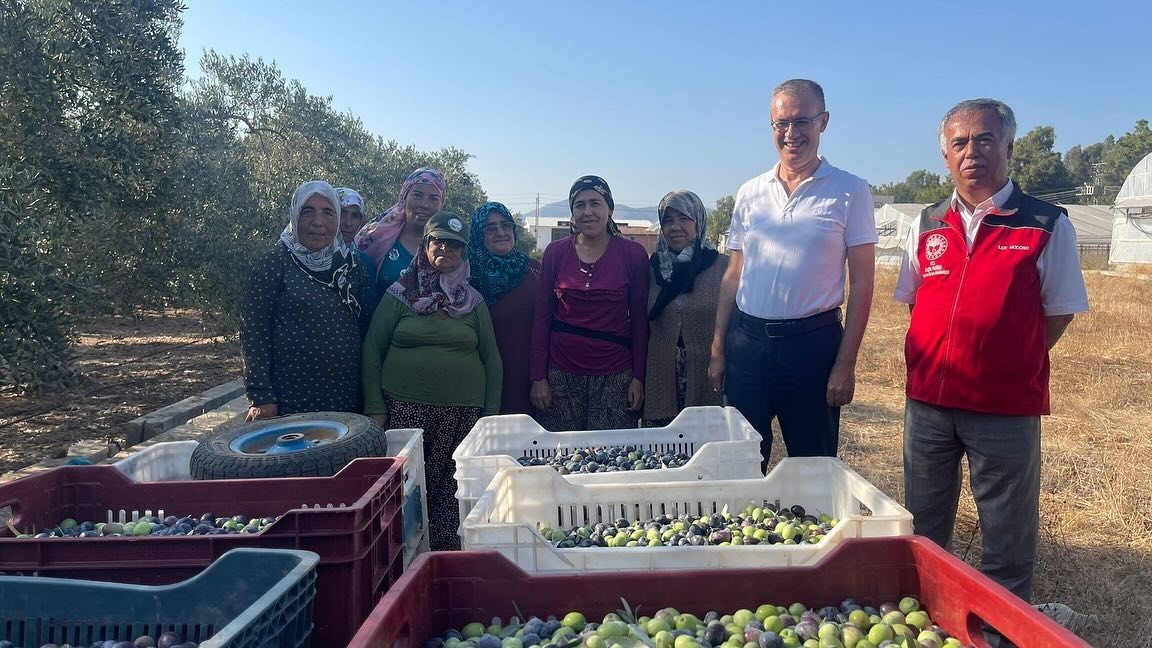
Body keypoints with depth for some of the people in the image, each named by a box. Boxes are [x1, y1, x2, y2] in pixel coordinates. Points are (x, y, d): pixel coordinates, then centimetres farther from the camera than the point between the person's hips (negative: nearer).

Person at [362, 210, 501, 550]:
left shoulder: (473, 301, 11)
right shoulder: (399, 295, 6)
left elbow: (491, 358, 11)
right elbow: (372, 350, 5)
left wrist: (491, 413, 5)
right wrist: (375, 407, -2)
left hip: (463, 409, 1)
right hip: (405, 406, -1)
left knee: (450, 490, 0)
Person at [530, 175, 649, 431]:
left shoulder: (633, 254, -1)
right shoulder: (555, 252, 3)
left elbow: (639, 320, 2)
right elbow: (542, 316, 4)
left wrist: (638, 377, -3)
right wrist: (538, 377, -1)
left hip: (614, 376, -1)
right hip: (561, 374, 1)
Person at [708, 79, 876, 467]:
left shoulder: (850, 192, -2)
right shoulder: (750, 193, 8)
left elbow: (861, 282, -3)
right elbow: (733, 277, 11)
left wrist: (845, 363, -8)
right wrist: (718, 350, 7)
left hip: (812, 343, -3)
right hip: (747, 341, 3)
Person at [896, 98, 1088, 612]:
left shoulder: (1046, 225, -5)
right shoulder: (926, 227, 6)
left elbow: (1059, 312, 0)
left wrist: (1007, 365, -4)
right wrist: (941, 359, 5)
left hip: (1006, 405, -3)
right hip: (927, 399, 4)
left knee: (1007, 537, 10)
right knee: (922, 530, 18)